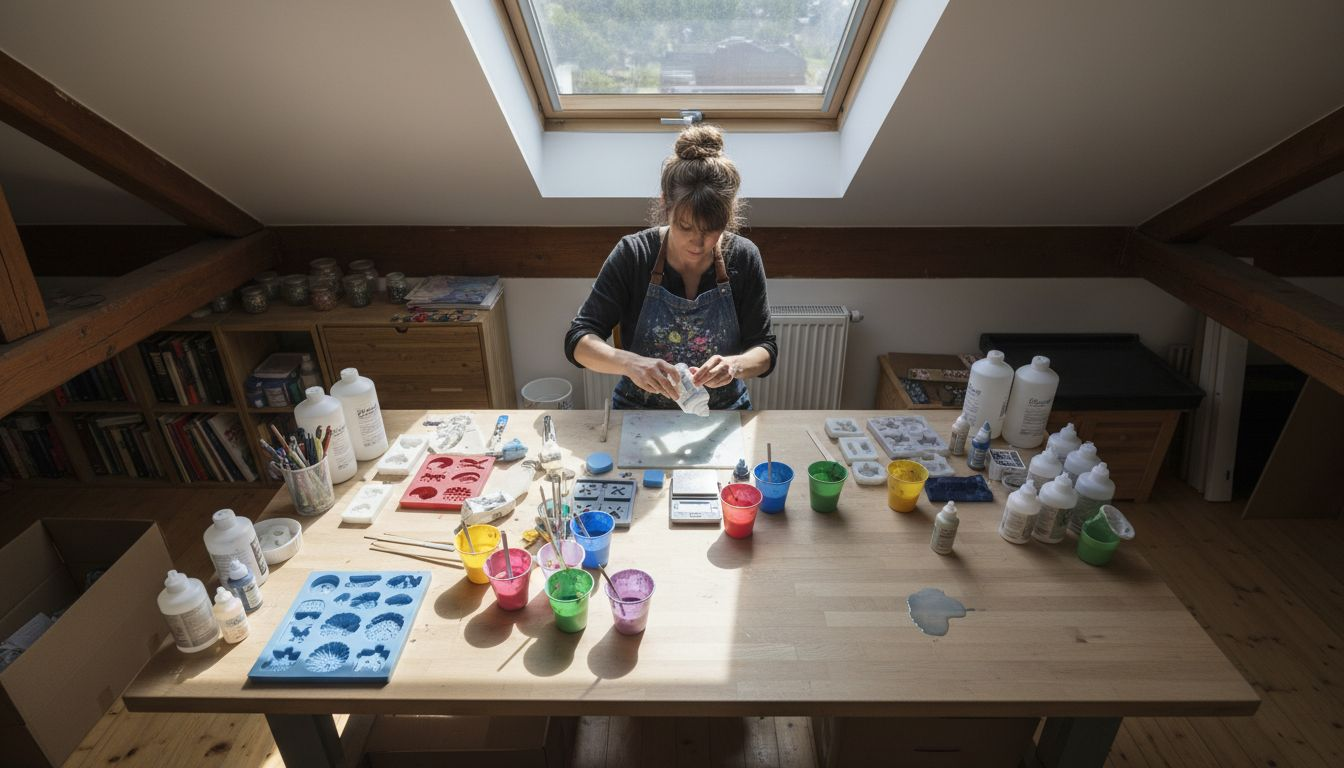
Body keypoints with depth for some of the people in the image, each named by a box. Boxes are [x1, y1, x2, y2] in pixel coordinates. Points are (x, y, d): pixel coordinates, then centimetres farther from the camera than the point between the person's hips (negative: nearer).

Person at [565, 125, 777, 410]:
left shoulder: (743, 257, -9)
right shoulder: (632, 254, -13)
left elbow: (765, 349, -3)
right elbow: (578, 342, -13)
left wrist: (735, 365, -27)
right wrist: (630, 363, -34)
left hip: (723, 416, 2)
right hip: (639, 415, -1)